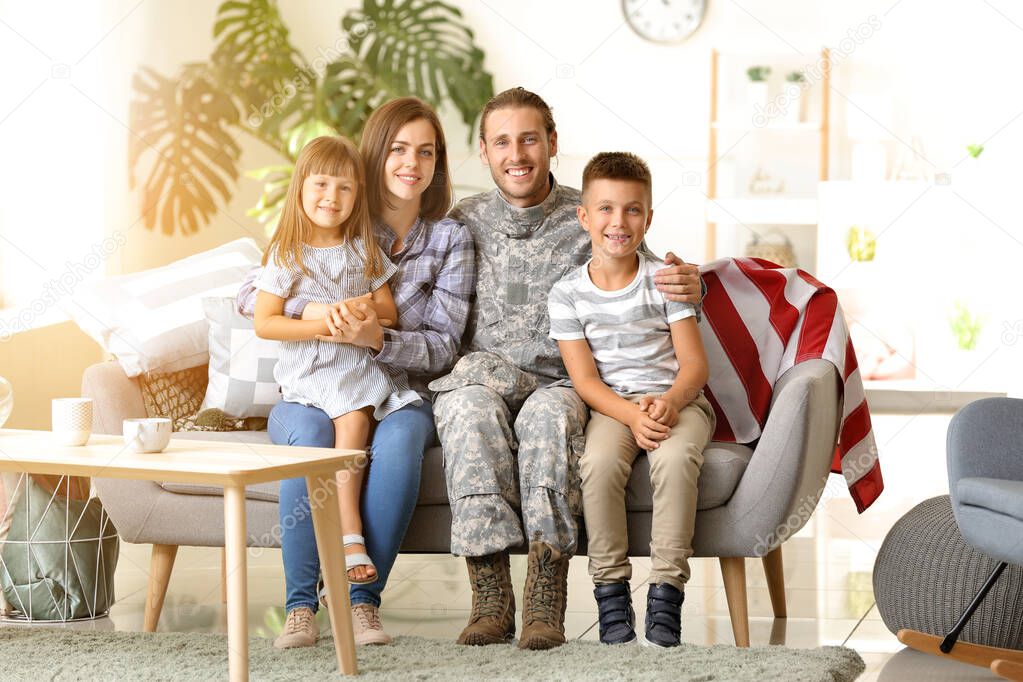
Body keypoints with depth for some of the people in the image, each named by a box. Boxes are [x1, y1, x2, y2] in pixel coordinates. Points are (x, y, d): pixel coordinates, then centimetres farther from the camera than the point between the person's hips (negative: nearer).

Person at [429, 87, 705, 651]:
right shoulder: (464, 222, 12)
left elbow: (645, 283, 8)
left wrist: (687, 287, -16)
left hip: (561, 382, -1)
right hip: (481, 375, 1)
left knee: (549, 413, -37)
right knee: (469, 406, -36)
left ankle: (546, 602, -39)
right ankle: (490, 598, -37)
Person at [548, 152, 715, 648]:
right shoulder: (568, 294, 2)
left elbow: (694, 363, -3)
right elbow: (584, 379, -4)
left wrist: (668, 403, -24)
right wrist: (632, 415, -21)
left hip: (677, 400, -1)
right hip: (611, 405, 1)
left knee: (674, 458, -33)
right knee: (599, 462, -32)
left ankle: (666, 592, -26)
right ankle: (610, 591, -19)